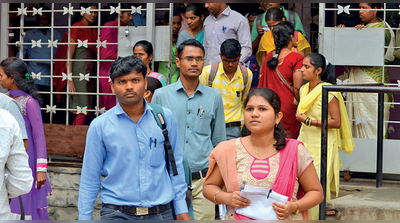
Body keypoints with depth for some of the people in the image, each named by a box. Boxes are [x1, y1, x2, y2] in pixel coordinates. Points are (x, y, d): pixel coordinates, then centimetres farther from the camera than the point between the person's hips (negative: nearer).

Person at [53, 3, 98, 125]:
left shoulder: (94, 30, 14)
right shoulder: (76, 29, -8)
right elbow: (68, 57, -11)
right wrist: (70, 81, -17)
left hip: (91, 75, 7)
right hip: (79, 74, -7)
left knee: (88, 110, 4)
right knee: (82, 113, -11)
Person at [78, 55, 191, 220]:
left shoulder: (166, 117, 5)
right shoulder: (99, 126, -1)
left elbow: (176, 165, 12)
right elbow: (90, 179, 4)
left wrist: (181, 209, 11)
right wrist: (84, 218, 2)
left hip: (160, 213, 2)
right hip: (117, 214, -1)